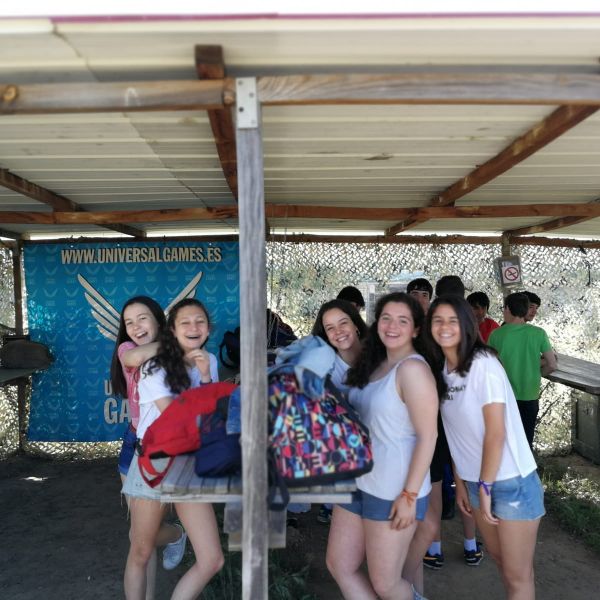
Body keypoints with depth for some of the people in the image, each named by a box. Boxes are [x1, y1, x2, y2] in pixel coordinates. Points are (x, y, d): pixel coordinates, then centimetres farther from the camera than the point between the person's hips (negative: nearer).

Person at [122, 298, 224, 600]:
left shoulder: (209, 361, 5)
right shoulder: (156, 367, -10)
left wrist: (206, 376, -11)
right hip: (154, 464, -4)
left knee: (212, 560, -3)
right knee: (141, 553, 11)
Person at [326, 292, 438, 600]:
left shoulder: (412, 368, -17)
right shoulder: (374, 364, 9)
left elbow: (427, 436, -19)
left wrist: (410, 495, -19)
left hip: (393, 492, -8)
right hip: (358, 481, 8)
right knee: (339, 566, 15)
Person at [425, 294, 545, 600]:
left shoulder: (483, 364, -18)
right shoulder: (442, 369, 3)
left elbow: (496, 433, -20)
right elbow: (458, 434, 8)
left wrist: (485, 487, -14)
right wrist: (460, 481, 9)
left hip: (511, 482, -7)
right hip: (477, 480, 7)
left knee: (518, 574, 7)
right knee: (499, 558, 22)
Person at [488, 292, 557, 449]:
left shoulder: (496, 335, -11)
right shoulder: (539, 333, -9)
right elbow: (552, 365, -6)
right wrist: (536, 374, 11)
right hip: (529, 396, 1)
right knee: (526, 440, 16)